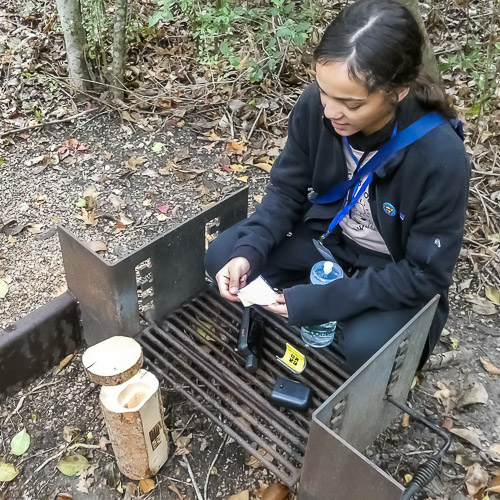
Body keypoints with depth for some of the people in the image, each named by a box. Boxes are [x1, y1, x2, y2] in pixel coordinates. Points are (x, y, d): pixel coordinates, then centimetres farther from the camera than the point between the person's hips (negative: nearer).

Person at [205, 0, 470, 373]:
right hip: (327, 238, 5)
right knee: (222, 256, -9)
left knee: (365, 346, -32)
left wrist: (319, 301, -30)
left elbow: (425, 272, -24)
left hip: (399, 277, -4)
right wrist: (249, 251, -25)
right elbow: (287, 190, -7)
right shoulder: (315, 106, -21)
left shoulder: (441, 157, -33)